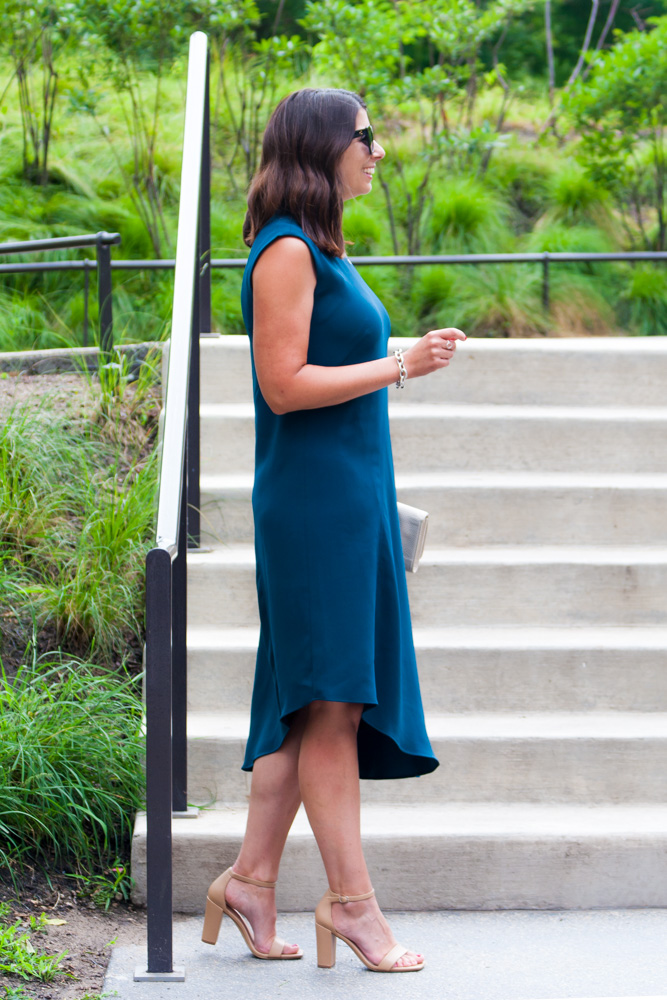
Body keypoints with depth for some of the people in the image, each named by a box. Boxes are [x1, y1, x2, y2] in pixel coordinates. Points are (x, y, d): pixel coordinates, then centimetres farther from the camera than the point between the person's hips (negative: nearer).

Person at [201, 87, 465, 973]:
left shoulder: (320, 251, 17)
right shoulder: (287, 251, -12)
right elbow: (284, 385, -18)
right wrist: (399, 366, -14)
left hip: (349, 499, 10)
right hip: (314, 499, -10)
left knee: (313, 706, 11)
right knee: (331, 703, -4)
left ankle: (252, 879, 16)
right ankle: (351, 900, 1)